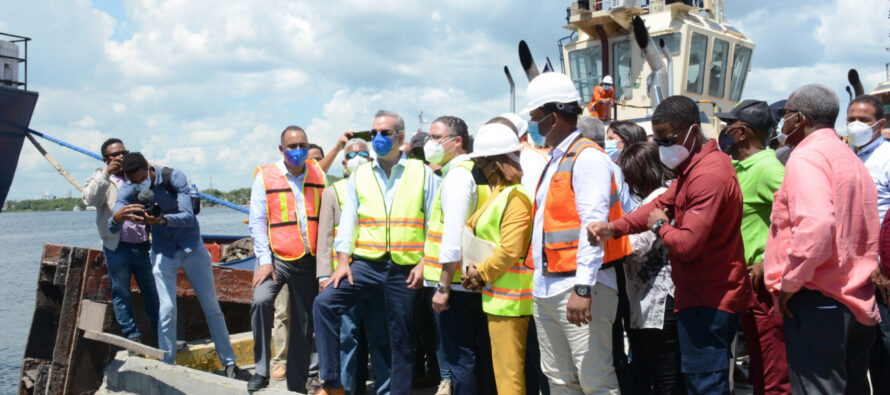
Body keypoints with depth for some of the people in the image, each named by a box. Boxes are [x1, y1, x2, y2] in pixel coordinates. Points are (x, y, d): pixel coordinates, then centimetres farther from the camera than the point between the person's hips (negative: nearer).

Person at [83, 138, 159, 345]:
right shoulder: (100, 179, 6)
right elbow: (90, 199, -14)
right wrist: (107, 173, -18)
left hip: (142, 246, 3)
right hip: (117, 248, -3)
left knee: (152, 291, 6)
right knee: (120, 293, 3)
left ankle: (160, 334, 16)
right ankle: (132, 336, 13)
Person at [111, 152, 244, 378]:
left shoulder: (174, 177, -19)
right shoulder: (128, 190, -10)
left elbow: (188, 216, -27)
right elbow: (112, 228, -17)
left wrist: (162, 219, -46)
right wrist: (118, 218, -41)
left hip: (192, 247, -1)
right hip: (163, 252, 1)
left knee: (211, 306, 4)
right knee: (166, 310, -8)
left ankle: (229, 363, 13)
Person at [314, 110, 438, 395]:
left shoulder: (422, 173, 4)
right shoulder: (360, 176, 10)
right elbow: (348, 221, 8)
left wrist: (424, 263, -5)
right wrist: (343, 261, -3)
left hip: (405, 268, -2)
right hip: (366, 263, 2)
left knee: (401, 339, 6)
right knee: (325, 303, -18)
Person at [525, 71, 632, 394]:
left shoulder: (588, 158, -11)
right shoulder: (554, 160, 18)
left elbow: (594, 225, -20)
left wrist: (583, 288, -25)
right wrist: (541, 281, 16)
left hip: (578, 289, -9)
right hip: (546, 289, 9)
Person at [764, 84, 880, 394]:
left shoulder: (805, 157, -12)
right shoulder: (852, 159, 17)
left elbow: (814, 226, -27)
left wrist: (789, 283, -17)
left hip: (817, 302, -9)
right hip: (858, 303, 9)